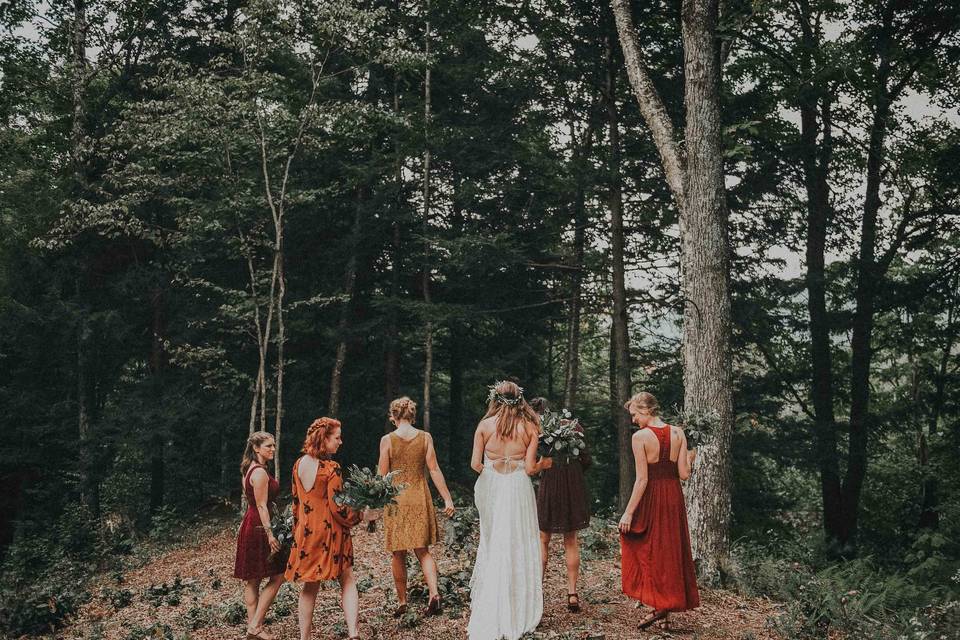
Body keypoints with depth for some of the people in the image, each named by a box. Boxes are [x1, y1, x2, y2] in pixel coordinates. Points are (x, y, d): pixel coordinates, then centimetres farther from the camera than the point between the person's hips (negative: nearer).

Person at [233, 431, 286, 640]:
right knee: (278, 575, -4)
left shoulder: (250, 470, 14)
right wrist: (270, 533, -21)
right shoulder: (260, 473, -16)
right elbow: (262, 506, -19)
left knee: (252, 580, 11)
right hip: (259, 529, -10)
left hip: (249, 527, 10)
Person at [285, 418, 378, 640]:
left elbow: (296, 502, 12)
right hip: (330, 532, -6)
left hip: (306, 532, 6)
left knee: (309, 586, 14)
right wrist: (362, 516, -3)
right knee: (348, 581, 6)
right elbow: (337, 508, -16)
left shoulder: (299, 464, 4)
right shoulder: (330, 468, -16)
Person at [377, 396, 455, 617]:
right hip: (420, 498, 2)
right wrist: (447, 499, 3)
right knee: (422, 550, 12)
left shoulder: (387, 440, -7)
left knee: (398, 554, 10)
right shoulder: (425, 437, -1)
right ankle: (434, 593, -6)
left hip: (396, 499, -2)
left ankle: (402, 602, 16)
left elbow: (382, 475, -4)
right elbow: (434, 470, -2)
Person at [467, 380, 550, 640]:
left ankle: (488, 618, 17)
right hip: (518, 490, -1)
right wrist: (544, 464, 15)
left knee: (491, 545, 12)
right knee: (519, 548, 7)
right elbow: (529, 468, -5)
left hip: (490, 489, 1)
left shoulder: (485, 425, -2)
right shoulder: (529, 427, -3)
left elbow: (475, 464, -4)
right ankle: (518, 615, 14)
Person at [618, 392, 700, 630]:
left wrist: (628, 512, -12)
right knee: (671, 551, 14)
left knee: (647, 550, 10)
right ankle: (665, 614, 21)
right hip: (674, 496, 5)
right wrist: (690, 457, 20)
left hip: (651, 497, -5)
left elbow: (642, 479, -16)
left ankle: (657, 604, 1)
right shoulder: (678, 433, 1)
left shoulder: (640, 437, -13)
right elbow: (684, 474, -1)